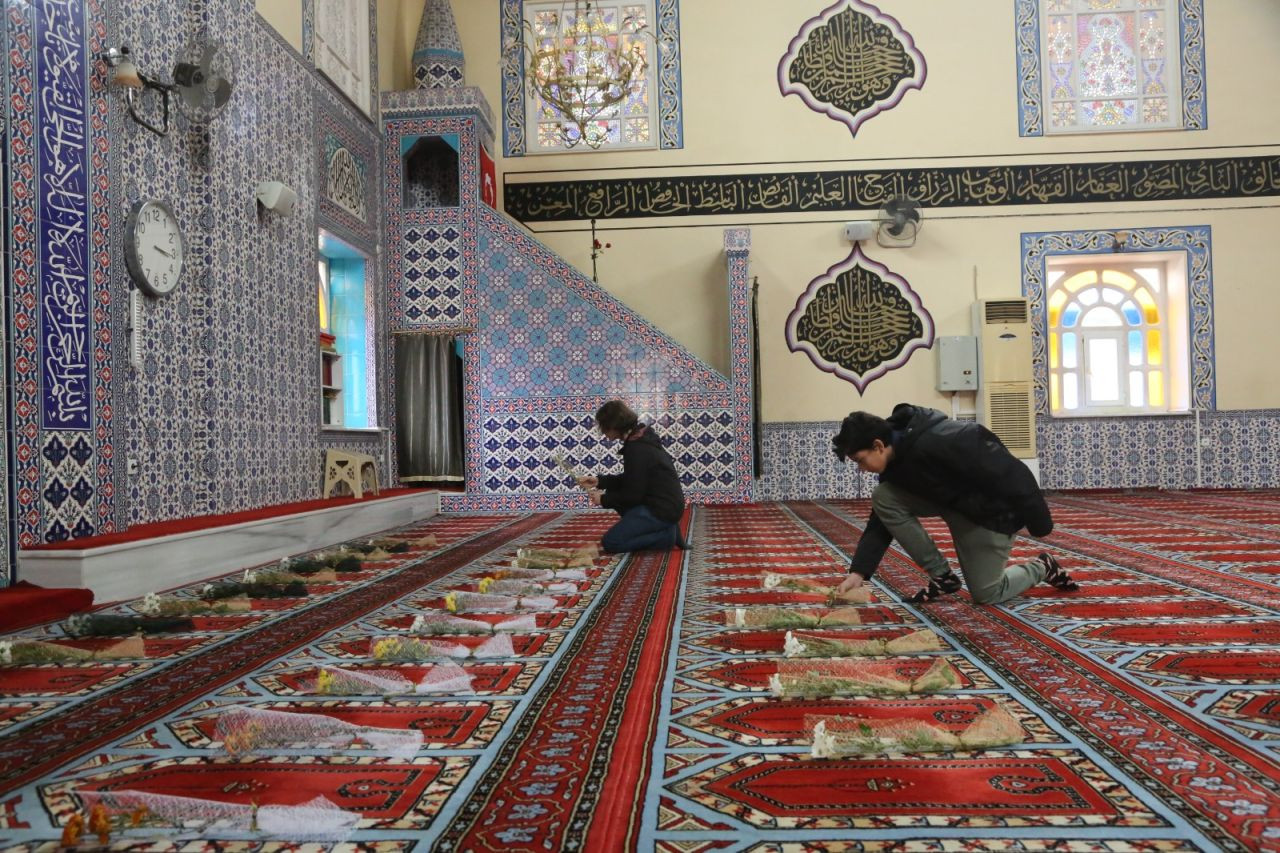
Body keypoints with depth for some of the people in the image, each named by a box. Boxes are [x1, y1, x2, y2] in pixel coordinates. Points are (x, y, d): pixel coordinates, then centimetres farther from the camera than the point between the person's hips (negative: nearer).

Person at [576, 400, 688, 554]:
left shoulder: (637, 449, -20)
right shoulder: (641, 438, 10)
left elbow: (633, 495, -17)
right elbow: (630, 480, 19)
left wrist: (603, 500, -3)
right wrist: (599, 481, 11)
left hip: (662, 509, -10)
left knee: (610, 543, -9)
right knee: (613, 492, 20)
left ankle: (668, 535, -5)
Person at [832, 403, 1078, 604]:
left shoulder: (933, 444, -36)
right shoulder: (893, 462, -7)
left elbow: (1008, 473, -31)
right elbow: (882, 520, -4)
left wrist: (1038, 521, -23)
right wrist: (858, 572, -13)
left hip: (992, 509, -7)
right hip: (950, 500, 8)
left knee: (986, 594, 0)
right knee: (883, 498, -14)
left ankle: (1042, 568, 28)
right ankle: (942, 576, -2)